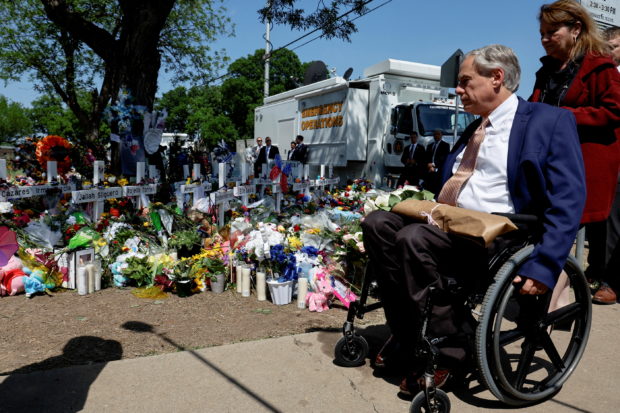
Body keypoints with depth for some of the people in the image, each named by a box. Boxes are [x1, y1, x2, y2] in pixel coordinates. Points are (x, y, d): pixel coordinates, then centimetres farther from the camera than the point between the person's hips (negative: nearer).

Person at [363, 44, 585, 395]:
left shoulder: (550, 122, -2)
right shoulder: (473, 129, 22)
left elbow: (568, 203, -11)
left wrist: (545, 267, -21)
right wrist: (431, 211, 9)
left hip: (495, 232, -8)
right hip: (448, 222, 8)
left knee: (414, 238, -31)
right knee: (378, 223, -12)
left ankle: (449, 347, -11)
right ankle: (409, 338, -8)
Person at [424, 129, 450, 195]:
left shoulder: (445, 145, 9)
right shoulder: (429, 145, 26)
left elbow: (445, 158, -2)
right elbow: (426, 158, 19)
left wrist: (434, 164, -10)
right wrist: (428, 164, -2)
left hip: (439, 171, -5)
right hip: (429, 171, 5)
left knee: (437, 190, -14)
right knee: (427, 189, -4)